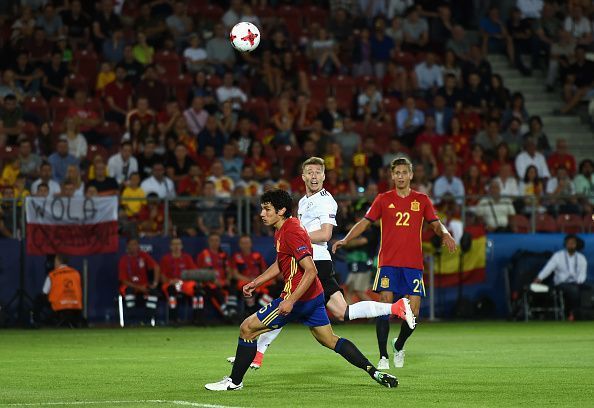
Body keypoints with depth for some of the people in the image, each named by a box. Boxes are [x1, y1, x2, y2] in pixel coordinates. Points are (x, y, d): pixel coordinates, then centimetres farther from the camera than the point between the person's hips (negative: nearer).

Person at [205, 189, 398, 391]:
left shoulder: (291, 233, -20)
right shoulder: (283, 229, 11)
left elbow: (311, 271, -26)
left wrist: (291, 300, -28)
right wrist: (255, 283, 20)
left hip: (299, 297, -10)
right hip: (314, 296, 10)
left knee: (247, 328, -3)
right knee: (330, 340, 18)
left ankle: (234, 381, 5)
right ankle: (375, 372, 12)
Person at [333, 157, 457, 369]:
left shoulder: (422, 200, 10)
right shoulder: (383, 199, 7)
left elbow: (436, 224, 12)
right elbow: (365, 222, 8)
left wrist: (445, 234, -11)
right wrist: (345, 240, -5)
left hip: (413, 264, 1)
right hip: (388, 262, -1)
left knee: (413, 311, -6)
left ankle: (399, 345, 22)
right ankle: (383, 356, -6)